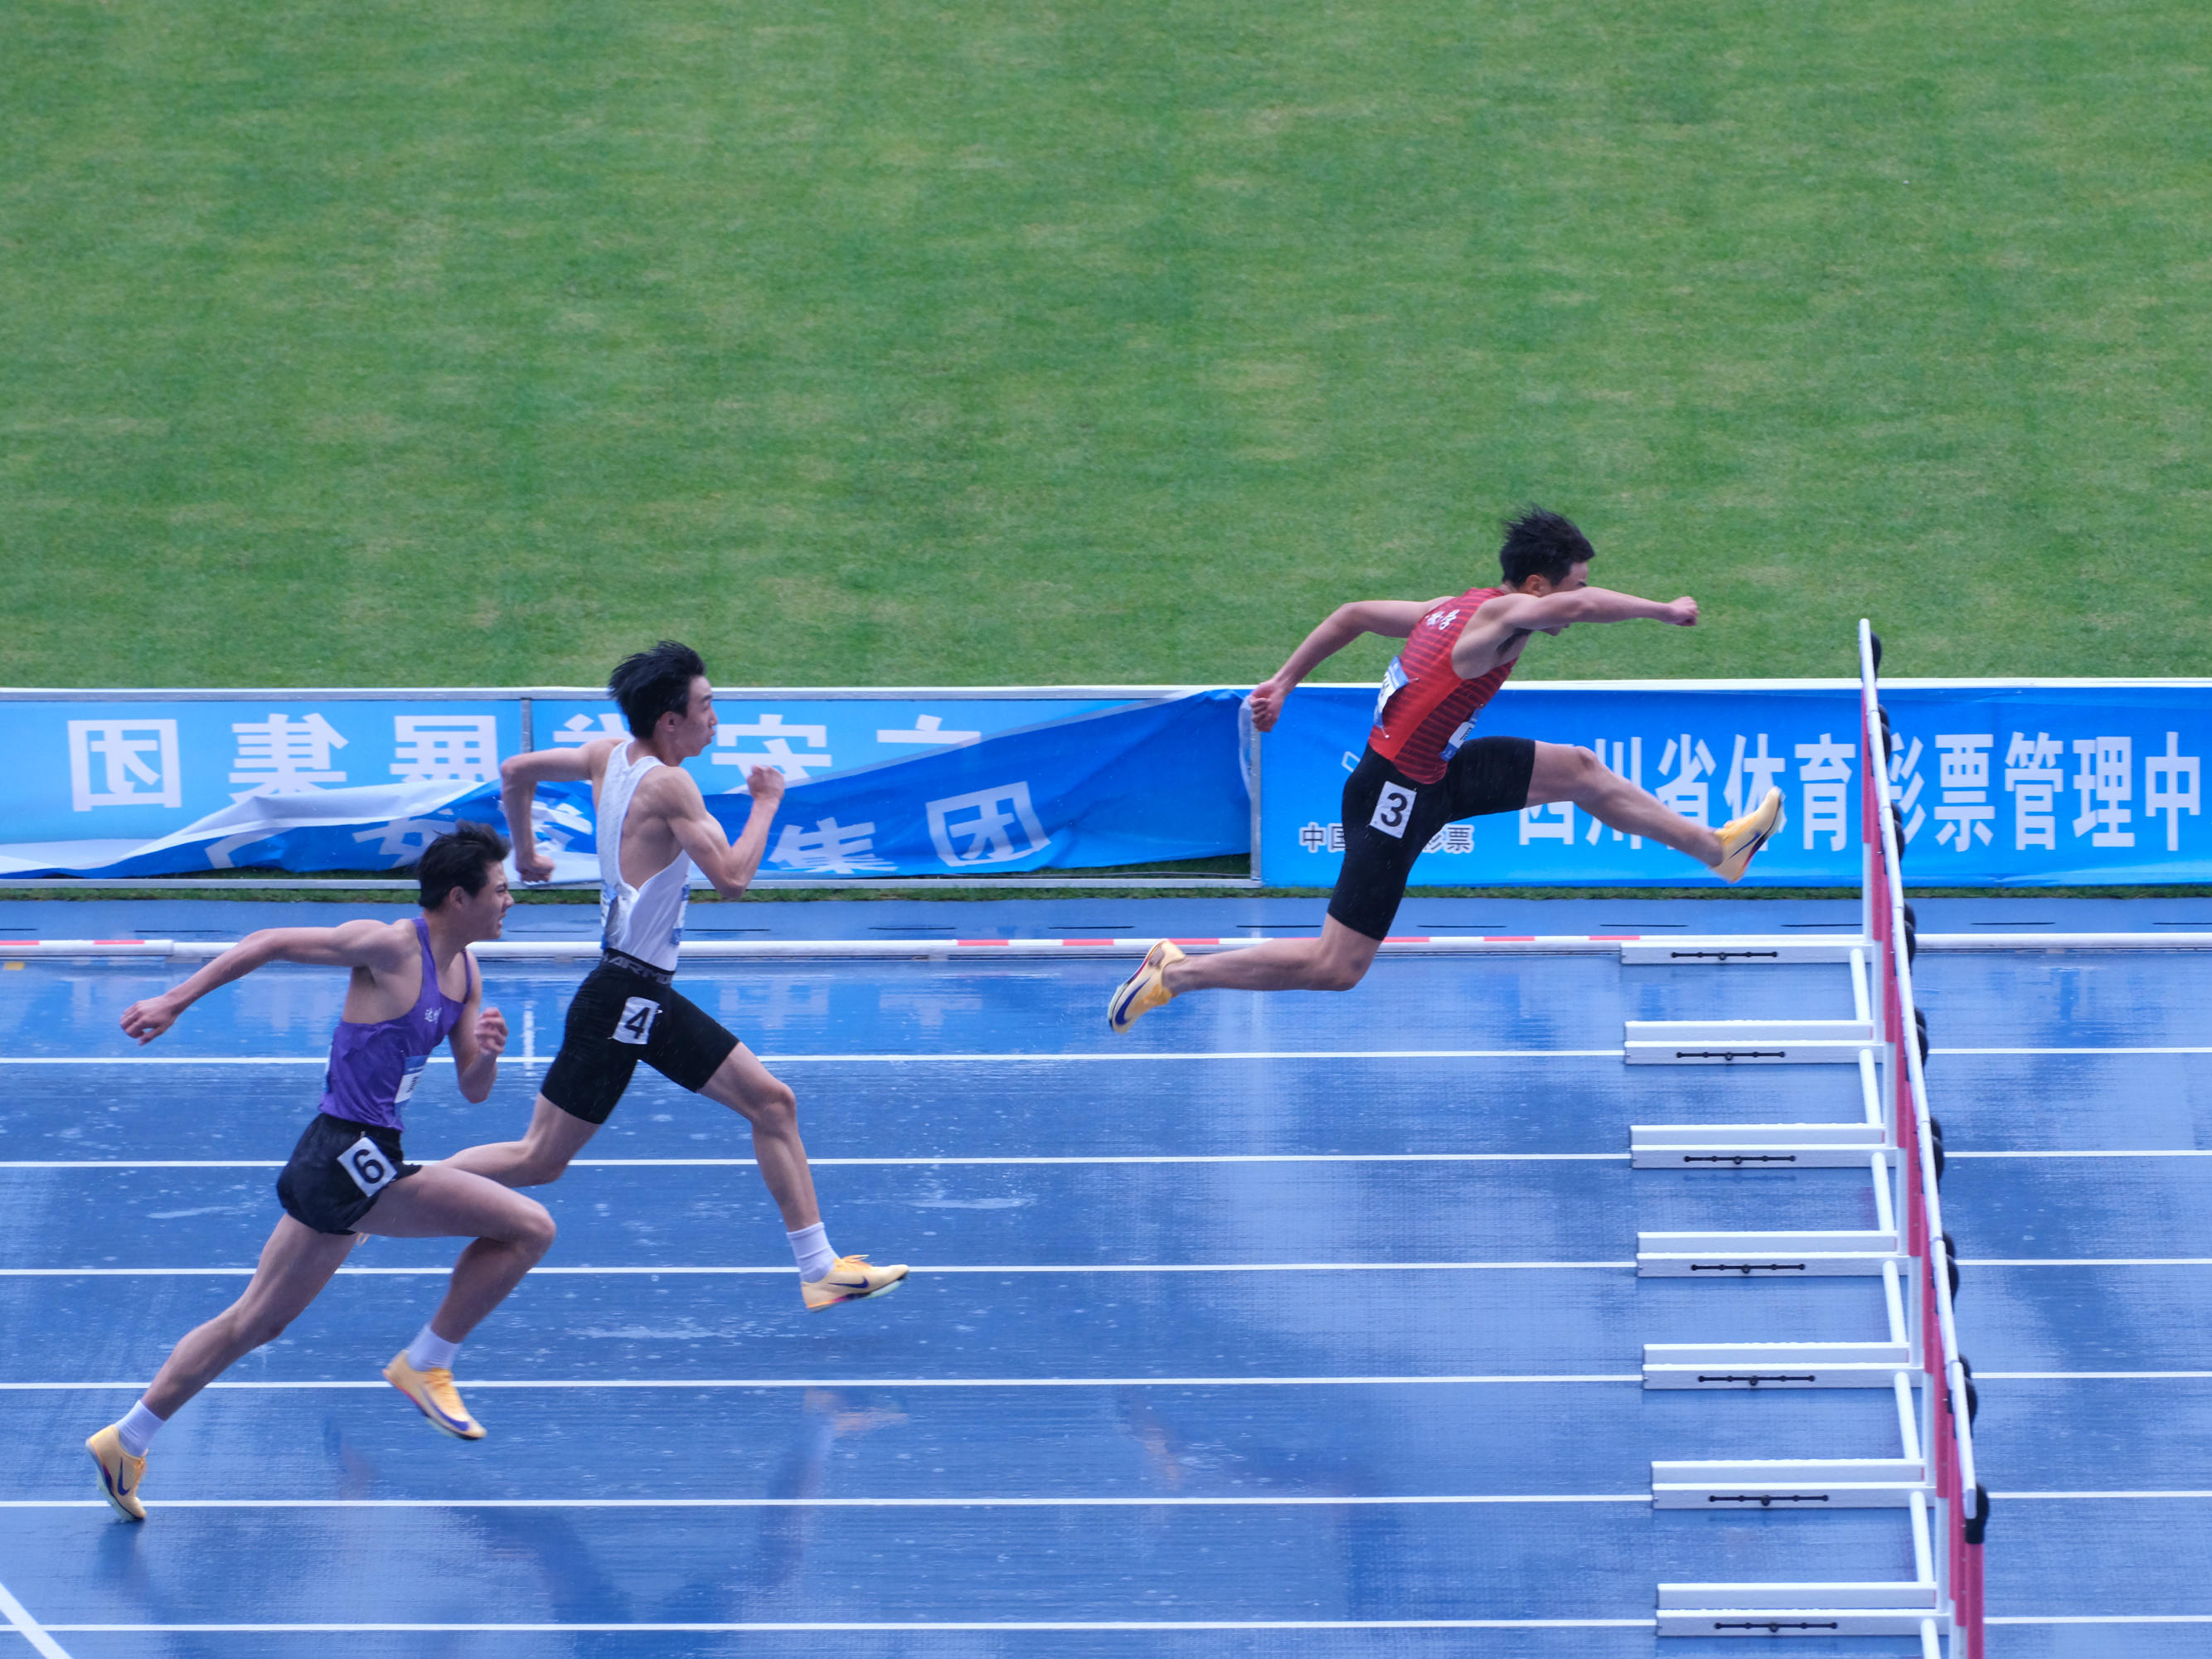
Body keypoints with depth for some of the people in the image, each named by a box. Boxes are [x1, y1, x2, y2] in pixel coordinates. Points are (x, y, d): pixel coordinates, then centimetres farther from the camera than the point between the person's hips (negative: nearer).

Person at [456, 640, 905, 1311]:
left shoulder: (610, 755, 6)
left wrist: (525, 852, 27)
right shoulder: (667, 784, -19)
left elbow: (516, 771, 14)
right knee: (540, 1161, -2)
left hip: (651, 997, 10)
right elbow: (732, 877, -21)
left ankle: (820, 1268, 7)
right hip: (624, 997, -10)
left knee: (772, 1102, 6)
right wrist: (766, 803, -7)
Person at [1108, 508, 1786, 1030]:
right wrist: (1665, 610, -29)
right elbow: (1580, 608, -41)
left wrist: (1283, 682, 21)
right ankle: (1176, 973, 3)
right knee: (1337, 968, -5)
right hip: (1395, 796, -10)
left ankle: (1717, 848, 28)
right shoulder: (1500, 616, -22)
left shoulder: (1458, 608, 5)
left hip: (1434, 775, 10)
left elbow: (1353, 615, 14)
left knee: (1579, 770, 14)